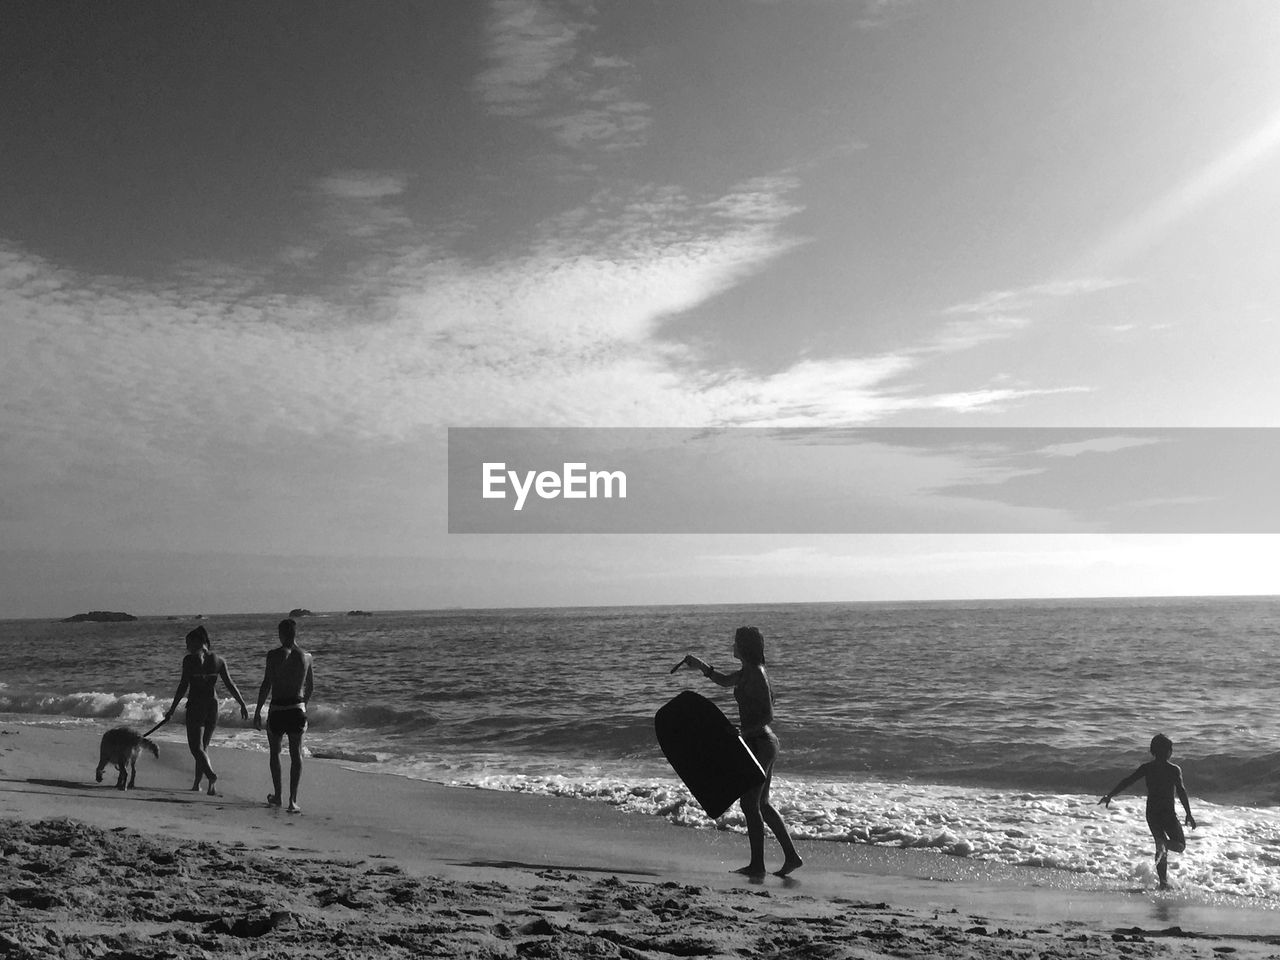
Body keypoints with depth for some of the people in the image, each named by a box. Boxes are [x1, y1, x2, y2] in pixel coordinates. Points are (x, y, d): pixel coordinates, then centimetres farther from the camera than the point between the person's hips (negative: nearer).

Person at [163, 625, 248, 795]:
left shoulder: (189, 660, -7)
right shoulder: (218, 660, 5)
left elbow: (184, 686, -10)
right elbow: (230, 685, 3)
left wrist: (172, 708, -5)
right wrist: (243, 705, 7)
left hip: (195, 705, -5)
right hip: (213, 705, 5)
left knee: (196, 746, -2)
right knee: (204, 745, 17)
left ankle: (211, 775, -25)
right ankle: (196, 783, 21)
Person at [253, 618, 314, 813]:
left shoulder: (274, 655, -9)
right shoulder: (306, 656, 3)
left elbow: (266, 685, -11)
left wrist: (257, 711, -5)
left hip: (277, 709, -2)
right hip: (297, 709, 2)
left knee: (275, 752, 17)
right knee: (296, 755, 5)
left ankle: (277, 796, 25)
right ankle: (293, 800, -5)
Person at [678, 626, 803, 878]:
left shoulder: (756, 675, -18)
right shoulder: (749, 671, 11)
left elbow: (768, 715, -21)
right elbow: (725, 680, 27)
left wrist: (743, 732, -24)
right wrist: (702, 666, 15)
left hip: (758, 743, -10)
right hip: (765, 743, 10)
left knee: (749, 804, 0)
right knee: (761, 804, 16)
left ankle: (757, 864, 8)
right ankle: (791, 856, 17)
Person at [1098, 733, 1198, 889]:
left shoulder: (1147, 768, 2)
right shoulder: (1174, 769, -7)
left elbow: (1126, 781, -1)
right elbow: (1181, 791, -15)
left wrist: (1109, 796, 4)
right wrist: (1189, 814, -12)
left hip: (1151, 813, 4)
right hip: (1168, 812, -4)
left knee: (1162, 849, 17)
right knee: (1180, 845, 10)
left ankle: (1164, 882, 9)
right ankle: (1163, 844, -23)